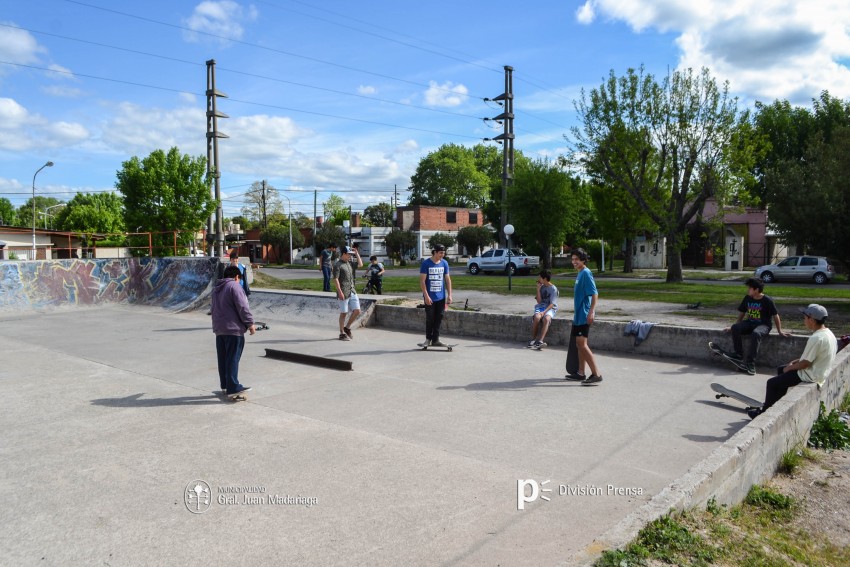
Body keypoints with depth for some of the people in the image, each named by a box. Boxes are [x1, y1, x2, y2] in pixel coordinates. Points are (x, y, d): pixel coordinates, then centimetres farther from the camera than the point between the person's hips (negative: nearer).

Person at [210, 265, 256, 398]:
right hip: (233, 329, -8)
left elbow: (212, 308, 25)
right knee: (233, 359, -8)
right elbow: (242, 307, -16)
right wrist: (250, 323, -11)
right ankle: (233, 388, -10)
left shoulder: (216, 289, 17)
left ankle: (225, 385, 23)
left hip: (219, 329, 8)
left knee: (222, 359, 14)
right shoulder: (235, 286, -10)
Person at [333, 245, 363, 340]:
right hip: (344, 293, -7)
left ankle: (347, 328, 21)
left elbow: (360, 264, 16)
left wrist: (357, 253, 12)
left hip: (352, 292, 7)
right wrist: (340, 292, -20)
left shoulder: (350, 263, 15)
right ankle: (342, 333, 11)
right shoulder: (338, 265, -9)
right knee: (344, 313, 0)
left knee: (357, 311, 4)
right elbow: (335, 279, -14)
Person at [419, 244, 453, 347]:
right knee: (430, 319, 4)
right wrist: (426, 296, -15)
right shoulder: (426, 263, -9)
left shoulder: (444, 263, 4)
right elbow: (422, 281, -10)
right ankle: (428, 338, 19)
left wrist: (449, 295, 3)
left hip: (441, 297, 4)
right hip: (430, 297, -4)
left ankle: (435, 340, 14)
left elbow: (447, 279, 9)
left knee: (438, 319, 6)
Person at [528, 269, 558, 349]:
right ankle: (533, 339, -22)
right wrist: (538, 289, 0)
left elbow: (552, 304, -10)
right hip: (540, 306, 4)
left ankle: (540, 341, -45)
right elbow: (539, 301, 6)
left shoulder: (553, 289, -3)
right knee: (537, 317, -32)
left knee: (546, 318, -37)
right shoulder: (541, 287, 12)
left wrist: (544, 312, -24)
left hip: (550, 308, -3)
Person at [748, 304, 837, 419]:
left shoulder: (816, 338, -29)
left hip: (810, 375, -10)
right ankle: (776, 404, 32)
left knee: (771, 383, -3)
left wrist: (790, 367, -7)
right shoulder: (828, 333, 3)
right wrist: (795, 362, 10)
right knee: (781, 370, 26)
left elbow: (805, 363, -24)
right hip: (820, 371, 10)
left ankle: (764, 412, 11)